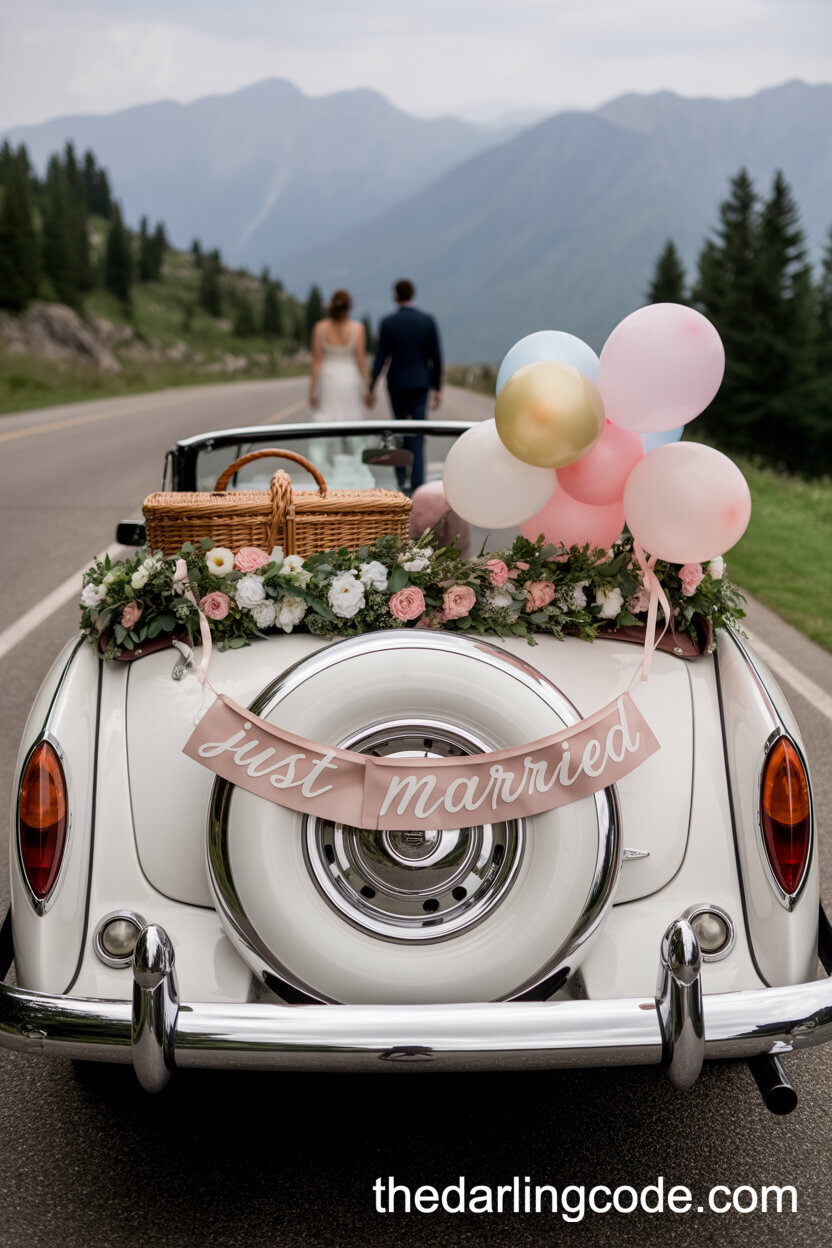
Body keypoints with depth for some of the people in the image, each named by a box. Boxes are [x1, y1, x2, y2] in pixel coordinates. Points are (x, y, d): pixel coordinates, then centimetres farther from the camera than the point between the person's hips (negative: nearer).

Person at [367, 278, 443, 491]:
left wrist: (370, 388, -1)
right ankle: (416, 488, -10)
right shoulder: (428, 321, -3)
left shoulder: (387, 323, -6)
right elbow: (436, 357, -2)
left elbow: (380, 358, -8)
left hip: (396, 384, 0)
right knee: (417, 437, -2)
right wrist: (437, 388, 6)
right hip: (420, 384, 0)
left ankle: (401, 477, 19)